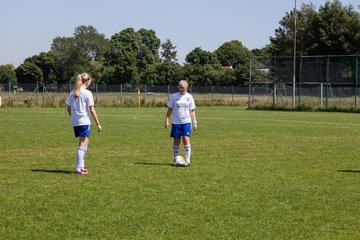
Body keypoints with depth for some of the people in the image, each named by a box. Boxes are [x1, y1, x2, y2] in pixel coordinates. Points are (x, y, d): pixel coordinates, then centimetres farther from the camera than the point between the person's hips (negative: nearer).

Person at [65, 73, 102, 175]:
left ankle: (81, 166, 23)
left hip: (75, 122, 7)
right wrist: (98, 123, -7)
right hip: (84, 121, -7)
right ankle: (78, 169, -8)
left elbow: (69, 108, 11)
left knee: (86, 142, 20)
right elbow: (92, 110, -11)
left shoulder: (73, 93, 9)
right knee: (82, 144, -5)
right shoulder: (87, 93, -9)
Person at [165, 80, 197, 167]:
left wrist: (194, 122, 4)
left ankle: (187, 160, -13)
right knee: (176, 141, 4)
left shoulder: (189, 97, 4)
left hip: (186, 122, 0)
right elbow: (170, 109, 5)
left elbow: (192, 111, 9)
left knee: (186, 140, -13)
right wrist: (167, 120, -3)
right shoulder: (174, 96, 1)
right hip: (176, 122, 0)